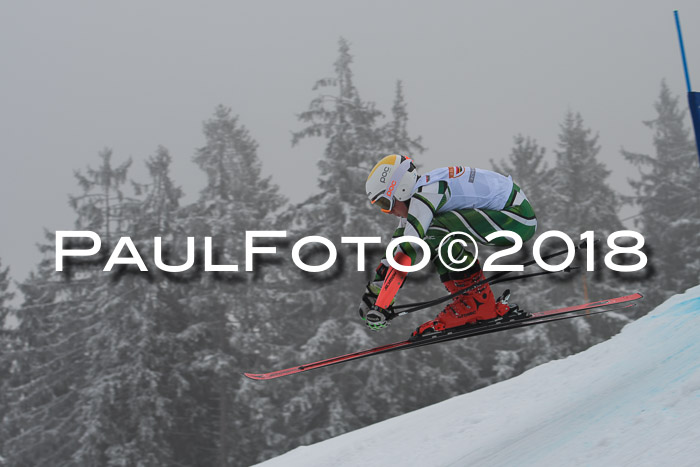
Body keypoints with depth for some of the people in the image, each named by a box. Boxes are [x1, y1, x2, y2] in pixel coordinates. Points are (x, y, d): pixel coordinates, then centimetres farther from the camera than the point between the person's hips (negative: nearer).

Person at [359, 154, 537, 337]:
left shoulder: (425, 193, -21)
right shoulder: (413, 199, 8)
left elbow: (407, 249, -26)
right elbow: (396, 249, 14)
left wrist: (381, 306, -26)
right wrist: (372, 294, 15)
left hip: (519, 219, -10)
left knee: (437, 231, -23)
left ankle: (479, 303, -13)